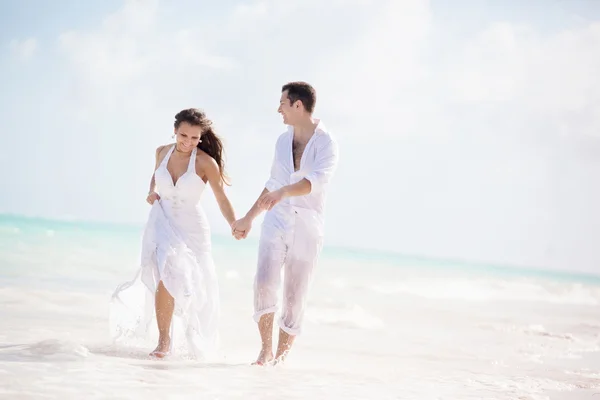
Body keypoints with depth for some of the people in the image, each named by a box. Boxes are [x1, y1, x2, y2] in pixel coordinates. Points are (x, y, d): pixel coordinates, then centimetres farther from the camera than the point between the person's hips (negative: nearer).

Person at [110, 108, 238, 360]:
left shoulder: (206, 162, -12)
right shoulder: (162, 152, 1)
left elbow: (222, 199, -13)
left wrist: (235, 226, -29)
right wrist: (152, 192, 3)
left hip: (190, 227, -2)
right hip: (161, 222, 2)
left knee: (193, 286, 6)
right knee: (166, 279, -18)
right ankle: (164, 340, -8)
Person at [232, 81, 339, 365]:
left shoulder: (326, 143, -8)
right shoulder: (282, 140, 10)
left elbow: (318, 179, -26)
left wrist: (284, 191, -43)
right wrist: (248, 219, 25)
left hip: (307, 228, -4)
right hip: (276, 222, 4)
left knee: (295, 297, 0)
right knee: (264, 284, -14)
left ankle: (280, 356, 12)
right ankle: (265, 350, -3)